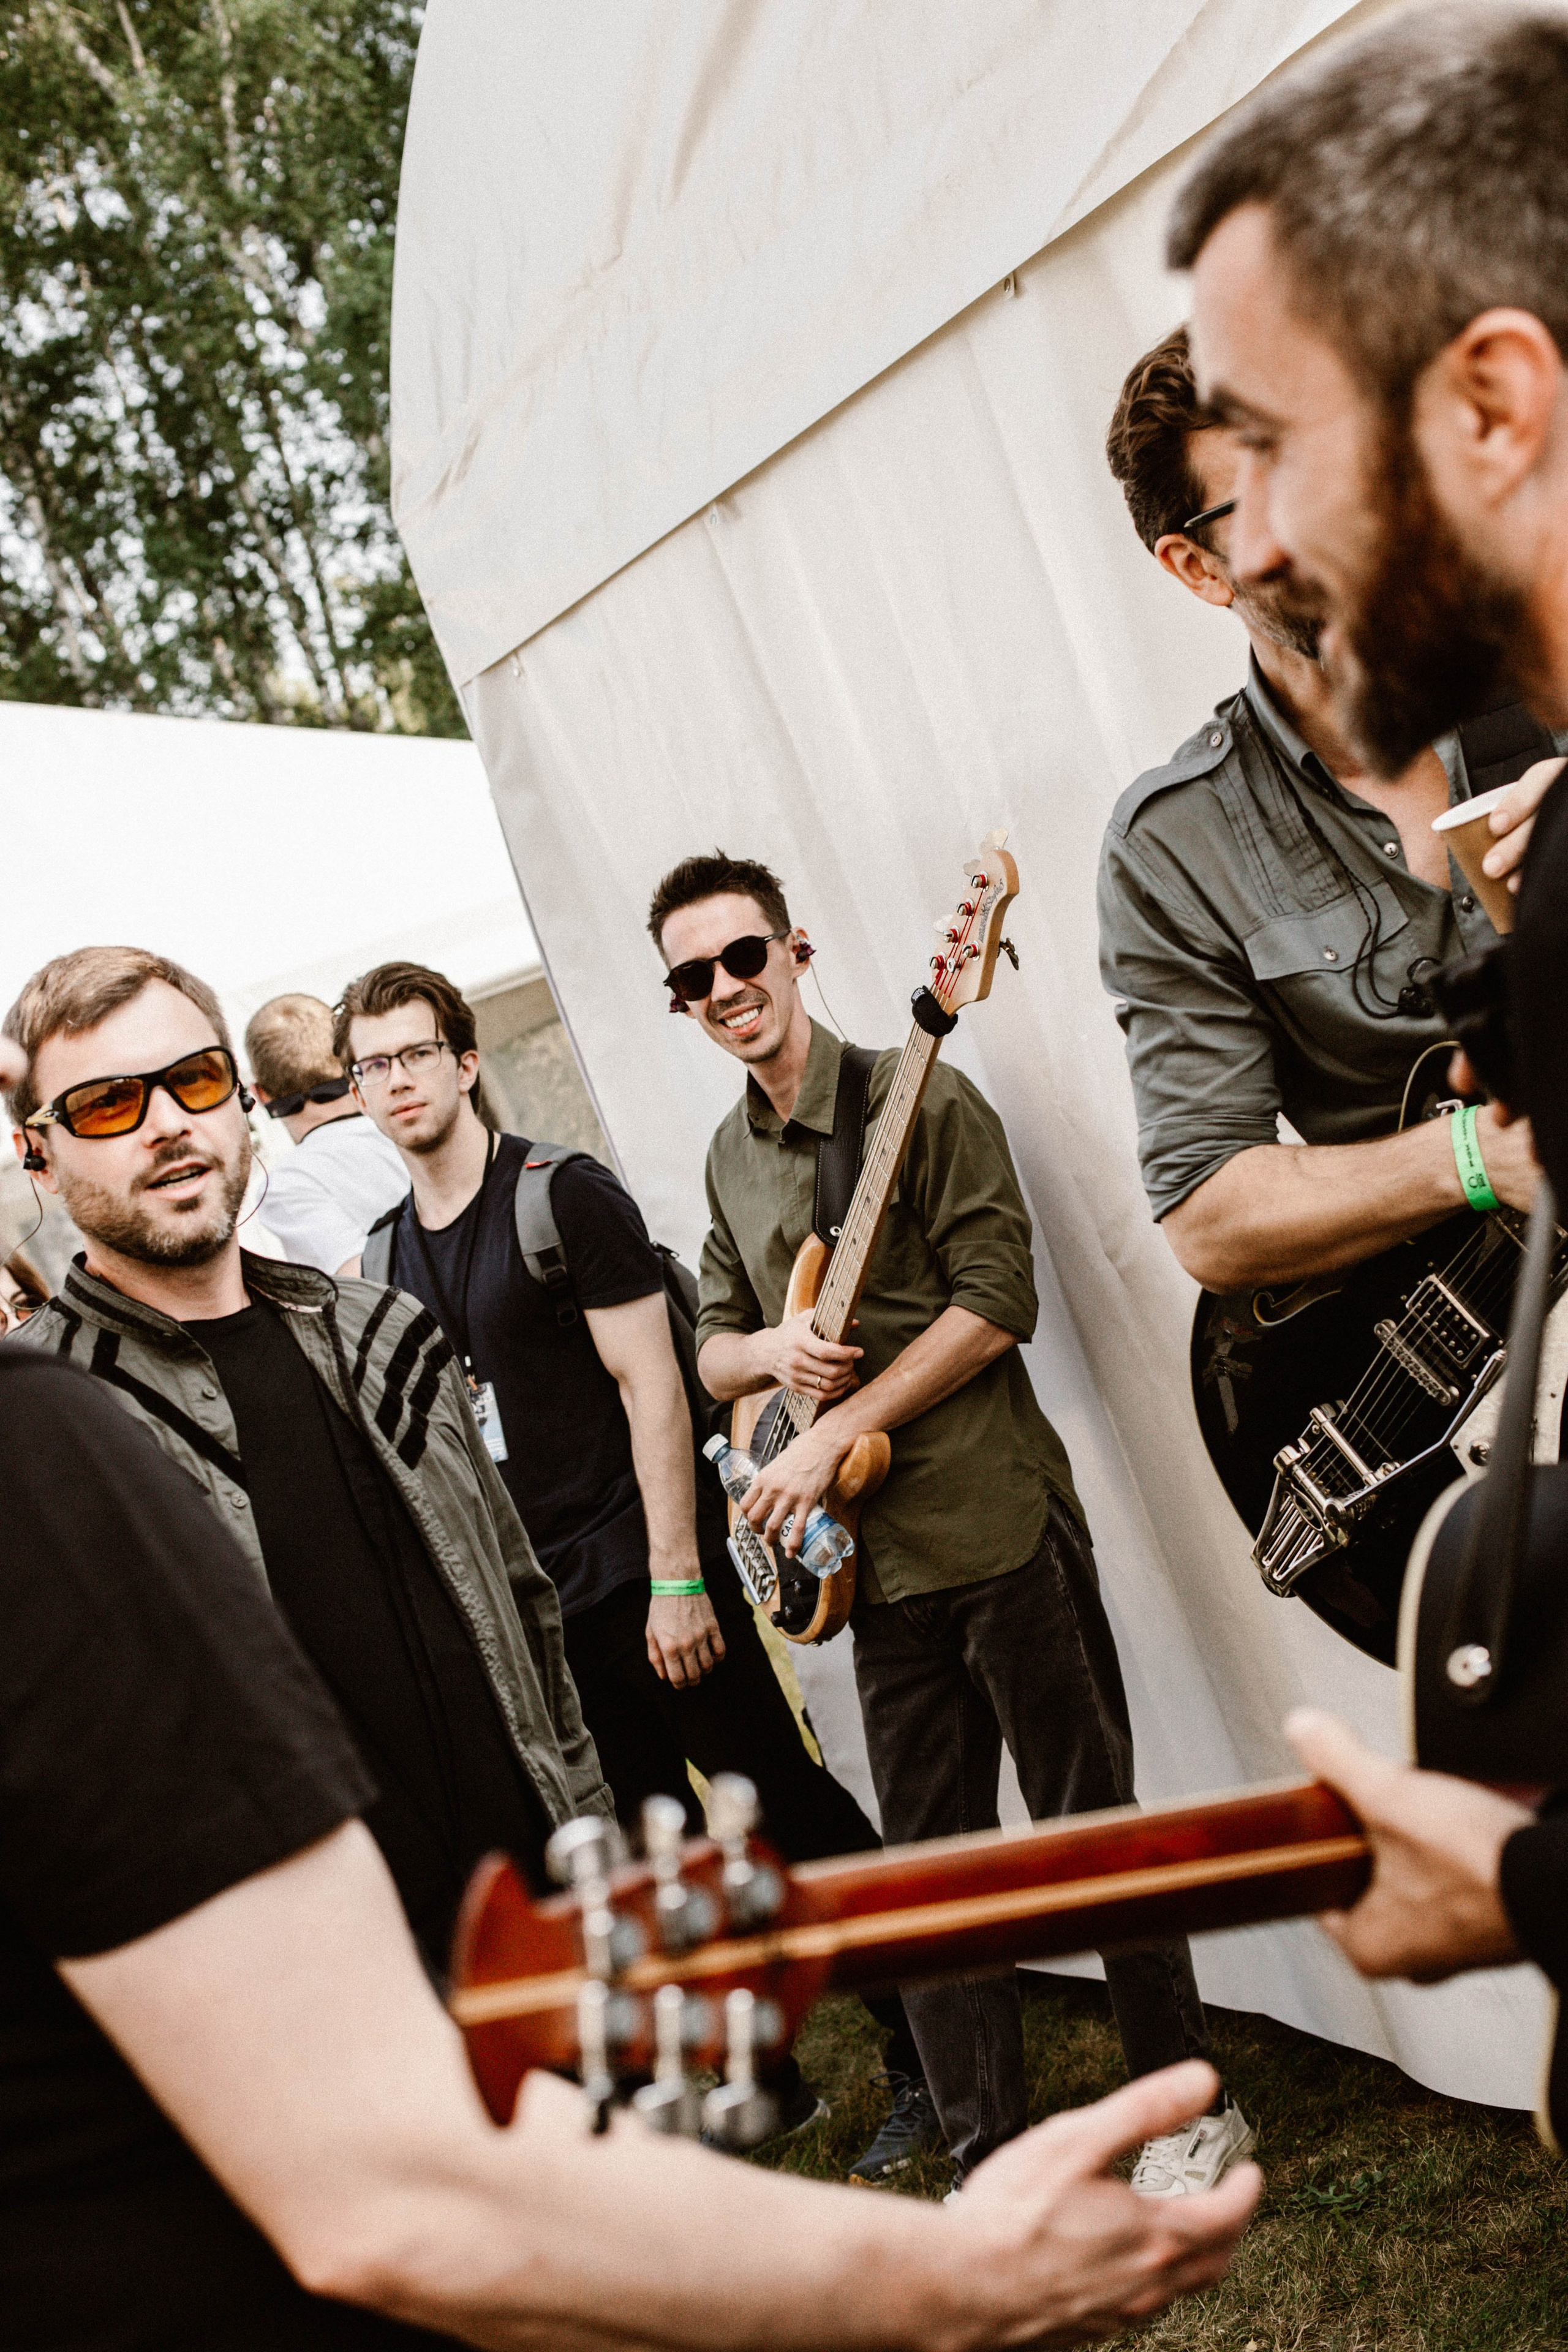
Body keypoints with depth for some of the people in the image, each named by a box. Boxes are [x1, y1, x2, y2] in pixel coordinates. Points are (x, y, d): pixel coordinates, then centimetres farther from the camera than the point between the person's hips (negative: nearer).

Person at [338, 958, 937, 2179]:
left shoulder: (565, 1196, -8)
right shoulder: (390, 1252, 10)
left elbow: (650, 1383, -12)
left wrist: (677, 1575, -16)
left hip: (643, 1574, -6)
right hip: (530, 1605, 6)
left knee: (793, 1814, 0)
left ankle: (926, 2062, 15)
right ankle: (766, 2081, 28)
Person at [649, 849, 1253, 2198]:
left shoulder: (914, 1097, -8)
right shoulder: (731, 1156, 14)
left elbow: (996, 1302, -16)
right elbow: (711, 1349, 19)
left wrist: (833, 1435, -17)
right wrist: (771, 1350, -5)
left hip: (1000, 1524, -6)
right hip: (876, 1555, 6)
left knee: (1093, 1820, 5)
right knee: (934, 1857, 12)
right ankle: (993, 2154, 26)